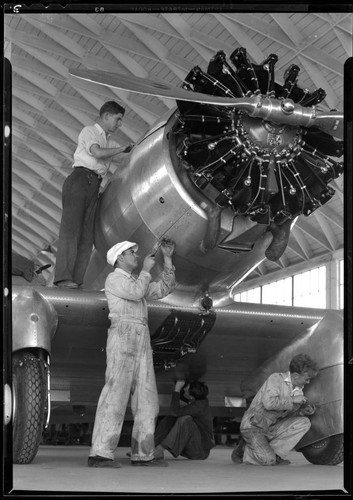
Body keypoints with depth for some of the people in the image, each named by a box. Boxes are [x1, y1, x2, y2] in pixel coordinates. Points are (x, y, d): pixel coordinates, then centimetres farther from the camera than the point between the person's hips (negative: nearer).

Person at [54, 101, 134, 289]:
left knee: (87, 234, -3)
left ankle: (77, 280, -8)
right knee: (71, 226, -16)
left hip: (94, 186, 8)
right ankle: (63, 277, -24)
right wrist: (123, 148, -5)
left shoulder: (109, 141, 29)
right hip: (80, 179, -8)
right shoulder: (88, 131, 6)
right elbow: (97, 153, -12)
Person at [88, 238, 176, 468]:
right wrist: (147, 269, 0)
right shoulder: (114, 279, 4)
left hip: (143, 342, 8)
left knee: (147, 399, 2)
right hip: (122, 338, -8)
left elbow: (164, 288, 21)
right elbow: (136, 293, -13)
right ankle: (100, 453, -20)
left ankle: (142, 454, 3)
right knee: (116, 394, -16)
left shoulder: (137, 281, 28)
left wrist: (167, 259, 15)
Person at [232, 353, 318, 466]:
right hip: (253, 427, -8)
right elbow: (269, 403, -31)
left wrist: (304, 411, -7)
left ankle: (276, 454, -5)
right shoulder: (276, 379, -16)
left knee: (304, 422, -9)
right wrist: (292, 400, -23)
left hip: (271, 428, 8)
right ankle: (244, 450, 5)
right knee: (268, 460, -27)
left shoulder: (298, 390, 6)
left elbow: (288, 413, 12)